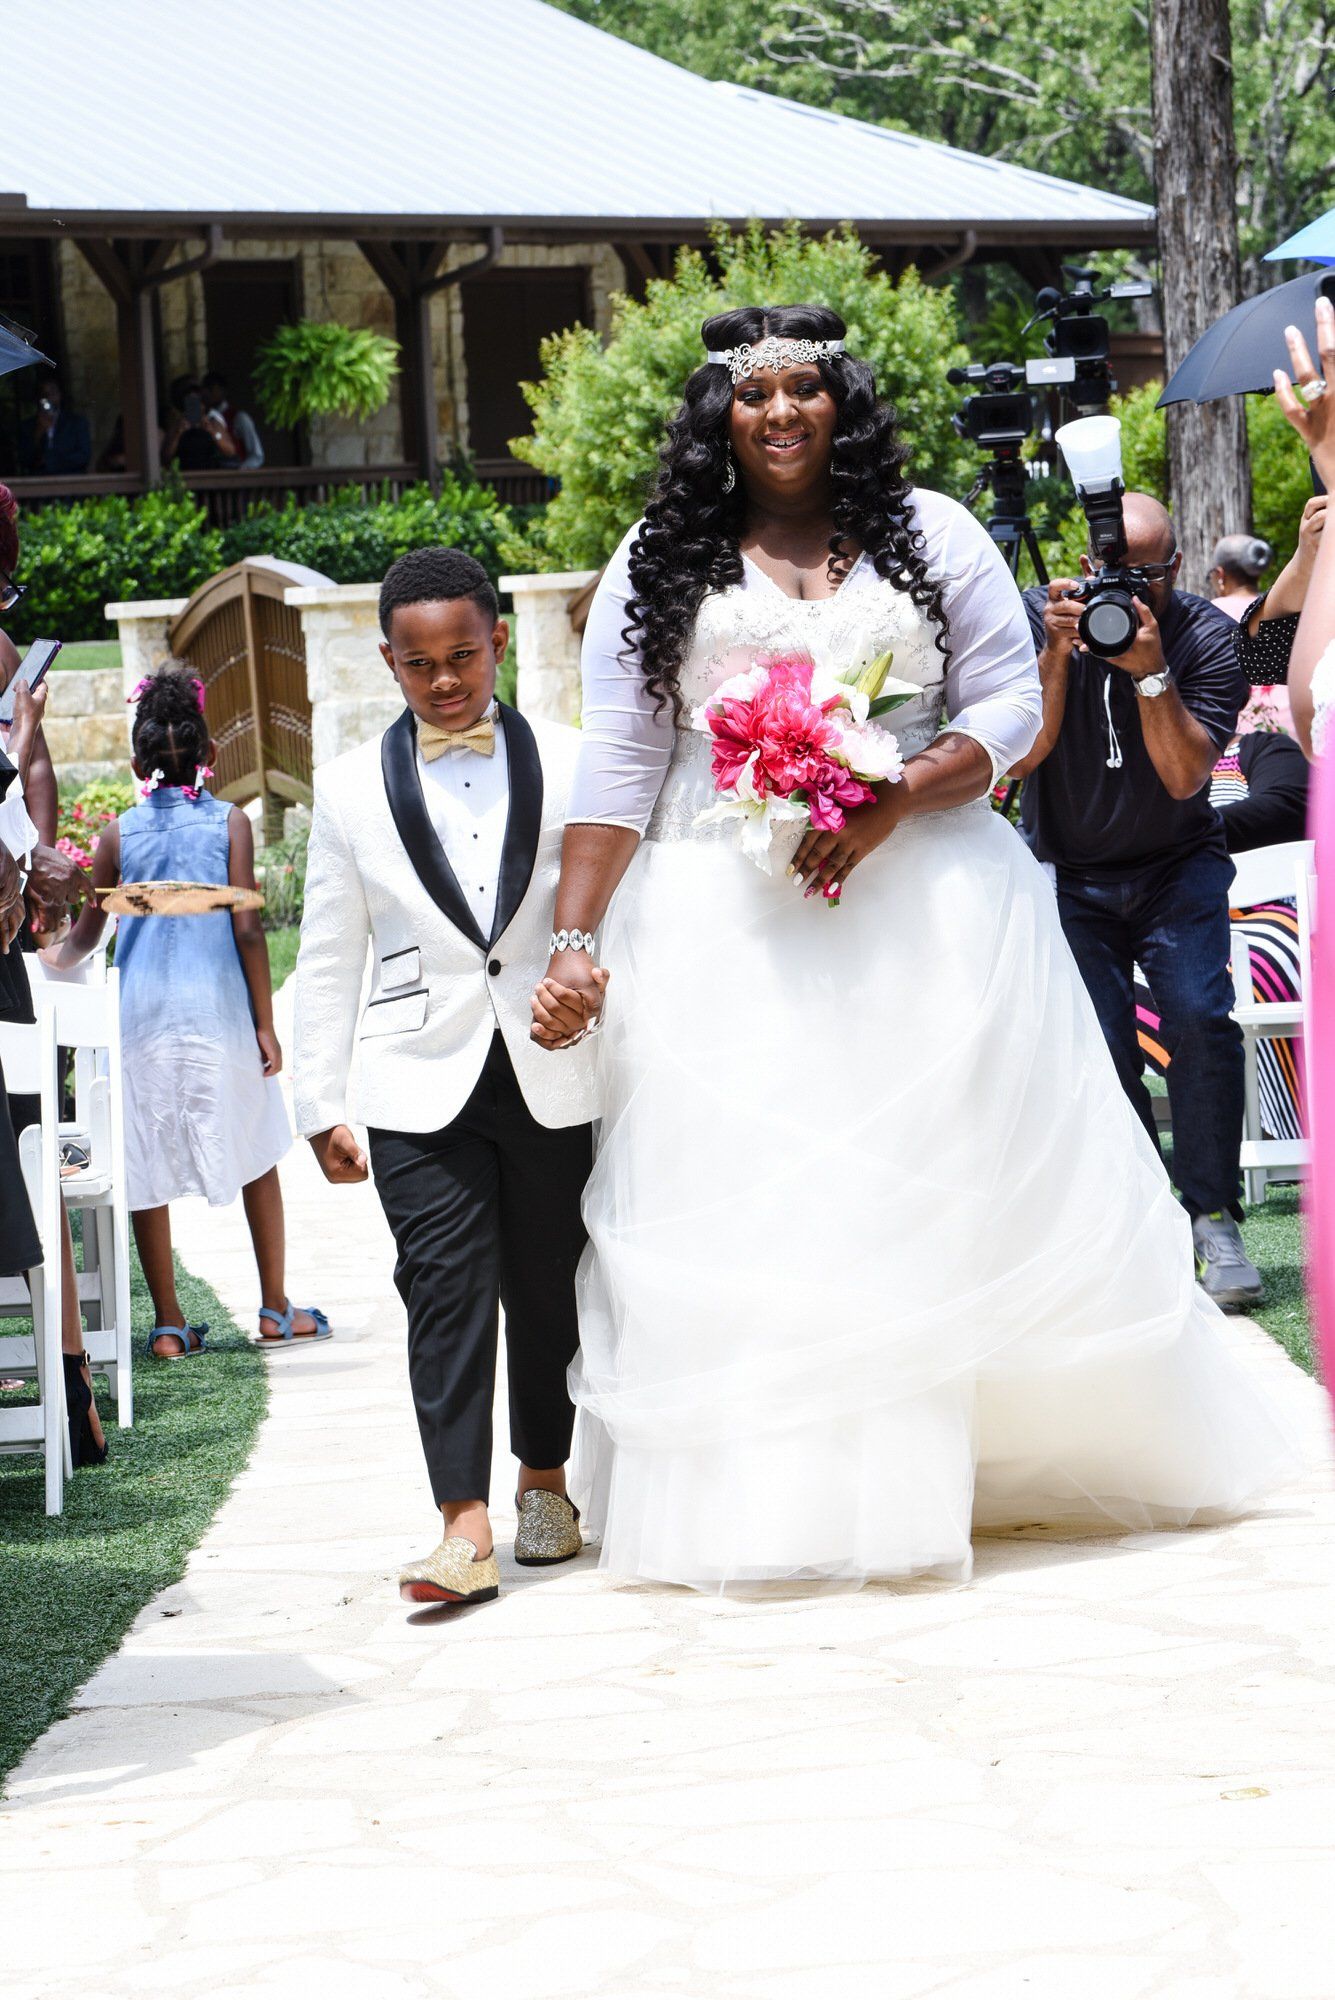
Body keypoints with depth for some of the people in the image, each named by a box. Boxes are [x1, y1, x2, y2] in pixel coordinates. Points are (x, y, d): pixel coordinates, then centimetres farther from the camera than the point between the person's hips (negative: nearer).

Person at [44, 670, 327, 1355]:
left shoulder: (120, 833, 3)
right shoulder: (229, 822, -2)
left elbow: (87, 933, 8)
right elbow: (246, 927, -6)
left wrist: (57, 958, 26)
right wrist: (264, 1023, -1)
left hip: (142, 1014, 1)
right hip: (219, 1011, -1)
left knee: (147, 1170, 6)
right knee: (255, 1157, 13)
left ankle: (169, 1325, 9)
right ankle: (275, 1308, 18)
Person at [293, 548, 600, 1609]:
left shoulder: (569, 762, 3)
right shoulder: (353, 786, 5)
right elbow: (329, 956, 8)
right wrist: (322, 1103, 6)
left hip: (554, 1073, 1)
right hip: (421, 1083, 0)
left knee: (549, 1284, 9)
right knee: (445, 1289, -9)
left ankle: (545, 1479, 28)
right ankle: (465, 1529, -13)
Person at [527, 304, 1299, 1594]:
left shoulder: (929, 534, 6)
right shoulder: (659, 564, 6)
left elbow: (1010, 701, 1)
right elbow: (616, 763, 2)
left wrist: (891, 806, -15)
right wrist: (573, 941, -7)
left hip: (922, 898, 0)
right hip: (726, 929, 0)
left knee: (956, 1184, 2)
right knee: (737, 1210, -3)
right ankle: (762, 1499, 3)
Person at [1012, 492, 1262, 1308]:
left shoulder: (1207, 636, -13)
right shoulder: (1035, 620, -11)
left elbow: (1184, 776, -21)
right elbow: (1021, 756, -19)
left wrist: (1151, 672, -33)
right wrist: (1057, 653, -30)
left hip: (1176, 864, 0)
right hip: (1069, 873, 0)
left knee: (1200, 1019, -21)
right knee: (1099, 1049, -12)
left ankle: (1214, 1220, -13)